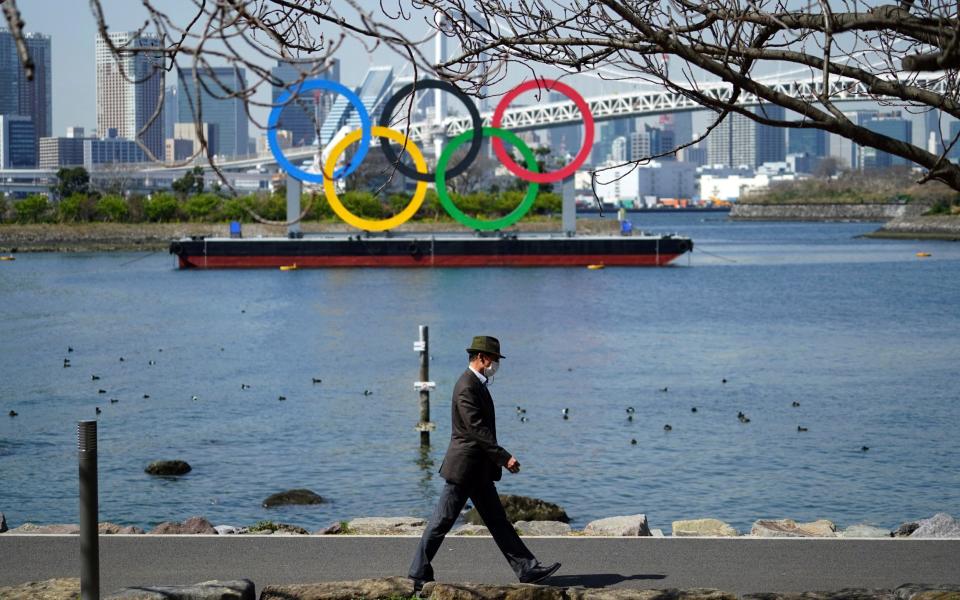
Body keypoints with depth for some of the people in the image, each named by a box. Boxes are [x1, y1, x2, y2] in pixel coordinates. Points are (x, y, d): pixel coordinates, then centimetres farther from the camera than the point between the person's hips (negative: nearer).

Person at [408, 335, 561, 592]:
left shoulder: (478, 384, 14)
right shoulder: (467, 387, -18)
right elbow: (477, 429, -24)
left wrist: (498, 460, 21)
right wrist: (505, 458, -24)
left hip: (479, 469, 10)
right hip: (464, 467, -10)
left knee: (497, 520, 9)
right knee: (442, 520, -3)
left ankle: (527, 569, 9)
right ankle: (418, 574, 4)